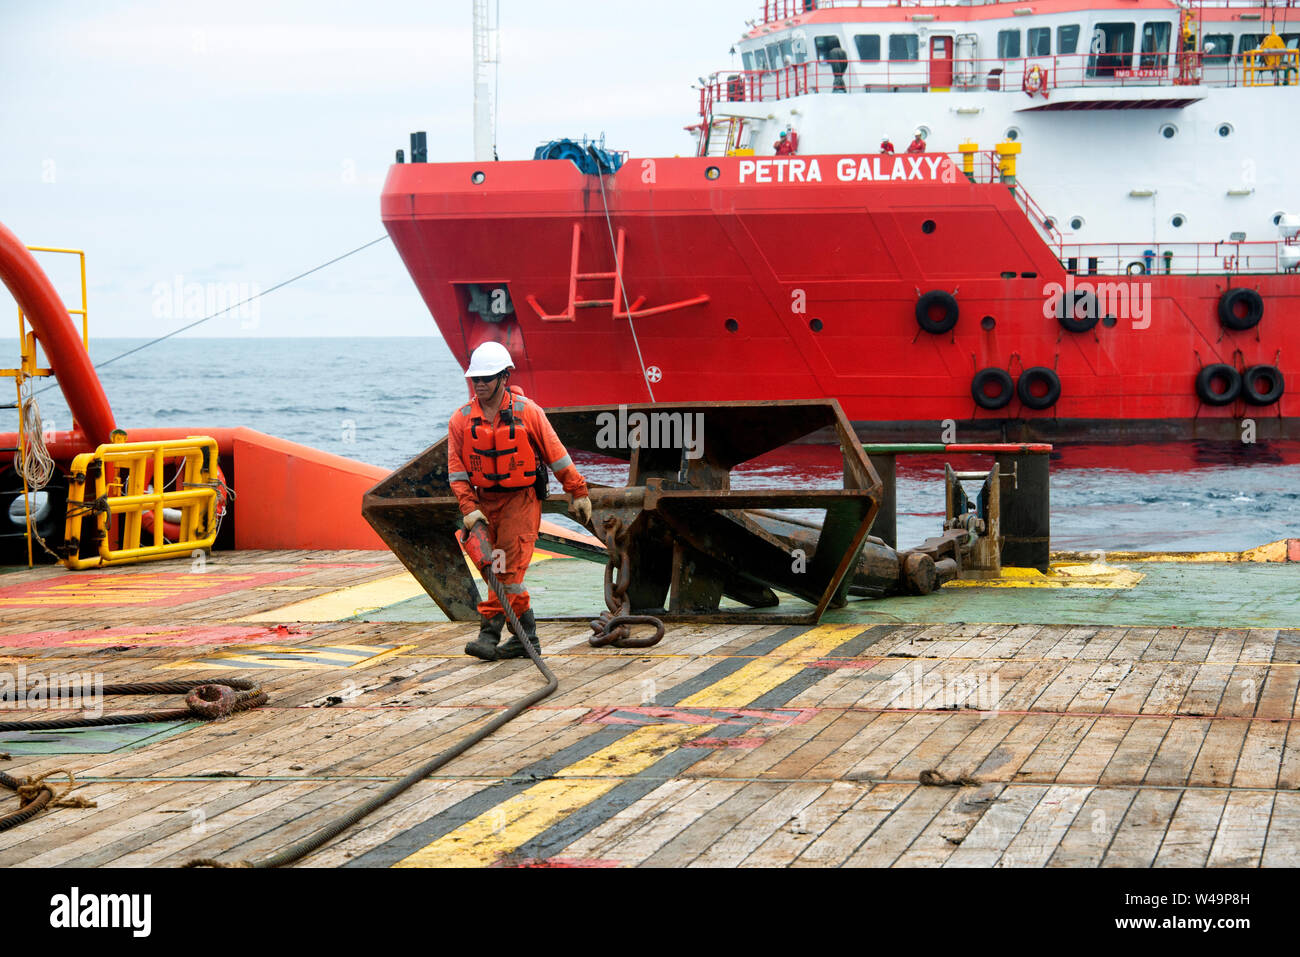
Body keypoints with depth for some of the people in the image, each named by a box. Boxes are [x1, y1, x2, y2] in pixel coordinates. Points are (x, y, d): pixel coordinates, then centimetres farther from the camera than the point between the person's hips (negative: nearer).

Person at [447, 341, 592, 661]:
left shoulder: (527, 412, -9)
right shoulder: (461, 420, -2)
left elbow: (556, 455, -2)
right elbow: (457, 471, 0)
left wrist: (579, 493, 2)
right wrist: (469, 509, -10)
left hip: (521, 498, -4)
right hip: (485, 500, 4)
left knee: (508, 568, -13)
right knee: (500, 570, 5)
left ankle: (489, 633, -14)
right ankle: (527, 637, 14)